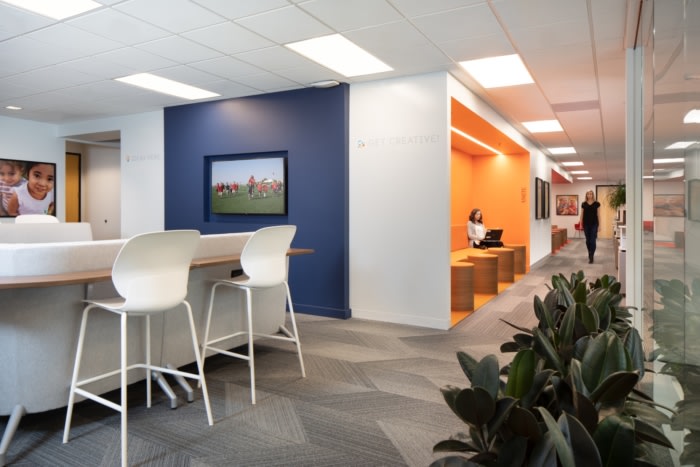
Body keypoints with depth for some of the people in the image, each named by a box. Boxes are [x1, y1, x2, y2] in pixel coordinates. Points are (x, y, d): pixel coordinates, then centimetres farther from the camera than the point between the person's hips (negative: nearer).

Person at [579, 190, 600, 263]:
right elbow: (582, 214, 7)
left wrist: (599, 225, -1)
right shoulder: (583, 204, 4)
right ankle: (590, 253, 30)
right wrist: (581, 224, 3)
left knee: (592, 240, -7)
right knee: (587, 240, 10)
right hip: (586, 224, 2)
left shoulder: (596, 204, 0)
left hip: (594, 224, -2)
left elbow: (598, 214, 2)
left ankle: (591, 257, -6)